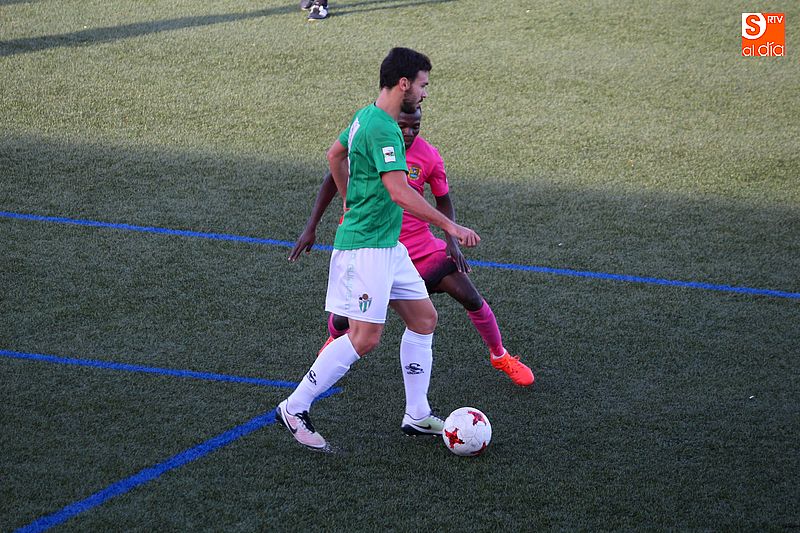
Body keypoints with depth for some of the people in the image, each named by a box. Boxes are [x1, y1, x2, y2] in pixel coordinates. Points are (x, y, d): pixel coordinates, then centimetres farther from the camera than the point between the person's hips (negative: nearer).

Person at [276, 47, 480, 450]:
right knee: (365, 337, -11)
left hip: (386, 244, 11)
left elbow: (335, 154, 28)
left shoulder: (366, 116, 10)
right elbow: (400, 193, -28)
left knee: (423, 318, 11)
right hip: (365, 247, -11)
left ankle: (417, 416, 17)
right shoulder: (383, 129, -21)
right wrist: (450, 226, -23)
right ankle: (294, 409, -1)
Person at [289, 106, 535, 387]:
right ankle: (335, 342, 34)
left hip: (418, 243, 1)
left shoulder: (428, 155, -10)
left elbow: (443, 201, 5)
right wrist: (311, 228, 0)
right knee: (344, 319, -6)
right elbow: (333, 179, 2)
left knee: (471, 298, -7)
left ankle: (500, 357, 17)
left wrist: (452, 243, -10)